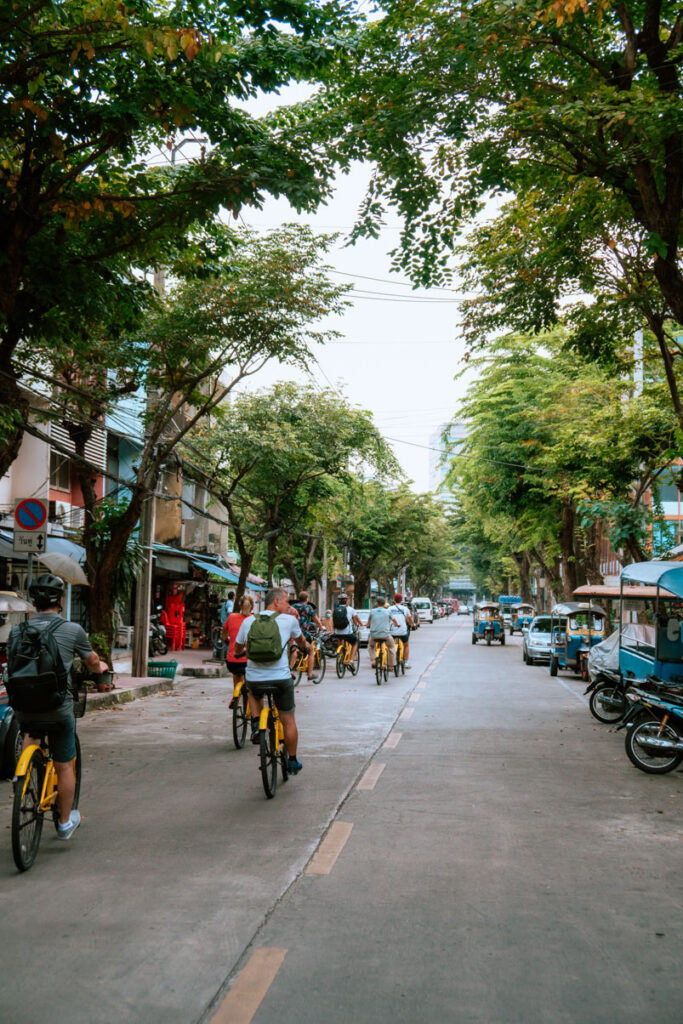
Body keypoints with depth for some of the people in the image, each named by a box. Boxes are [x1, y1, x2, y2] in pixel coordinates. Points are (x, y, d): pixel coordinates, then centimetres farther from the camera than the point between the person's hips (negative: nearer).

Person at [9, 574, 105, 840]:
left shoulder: (18, 630, 1)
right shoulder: (73, 630, -7)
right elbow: (92, 663, 8)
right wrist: (102, 666, 32)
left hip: (24, 708, 3)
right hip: (58, 711, -3)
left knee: (31, 731, 35)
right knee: (64, 767, 13)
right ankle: (65, 822, 25)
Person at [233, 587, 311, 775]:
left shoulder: (248, 621, 6)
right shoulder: (289, 620, 0)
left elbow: (238, 649, 19)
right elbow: (301, 642, 21)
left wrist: (240, 653, 43)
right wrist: (306, 646, 45)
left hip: (254, 679, 2)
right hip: (281, 678, -2)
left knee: (255, 694, 37)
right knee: (288, 721, 15)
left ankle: (256, 725, 16)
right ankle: (293, 762, 24)